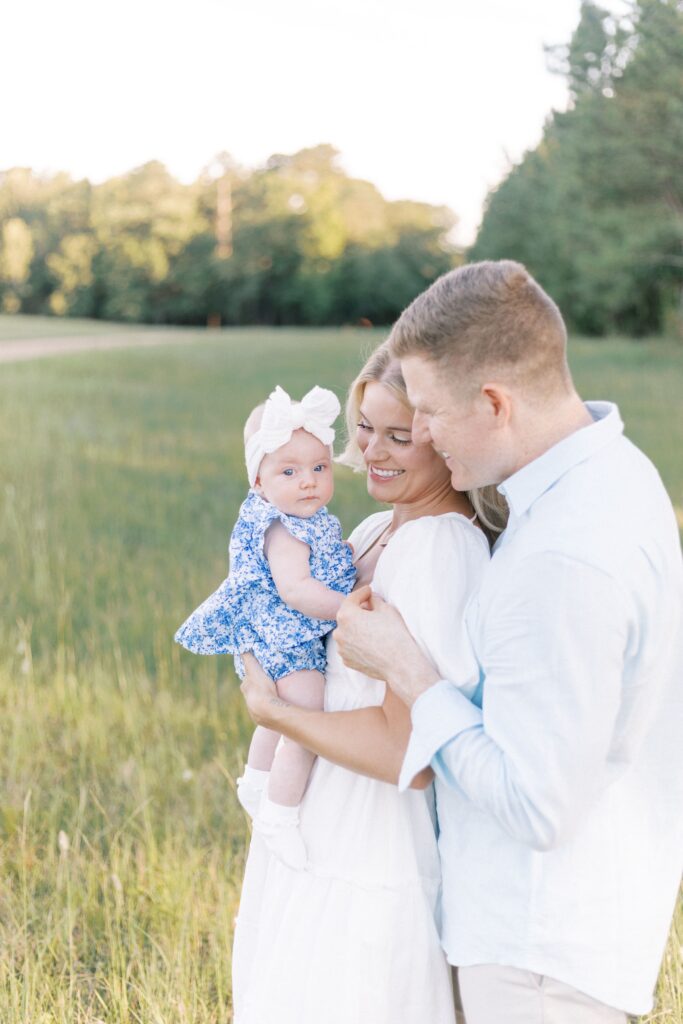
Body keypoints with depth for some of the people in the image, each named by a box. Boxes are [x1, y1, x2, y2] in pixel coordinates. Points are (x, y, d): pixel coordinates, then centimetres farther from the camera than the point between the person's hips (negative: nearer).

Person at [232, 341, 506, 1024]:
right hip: (324, 833, 9)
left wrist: (273, 709, -16)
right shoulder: (378, 528, 4)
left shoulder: (442, 551, -24)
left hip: (367, 867, -9)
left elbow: (408, 751, -27)